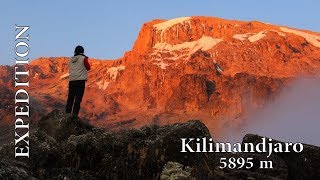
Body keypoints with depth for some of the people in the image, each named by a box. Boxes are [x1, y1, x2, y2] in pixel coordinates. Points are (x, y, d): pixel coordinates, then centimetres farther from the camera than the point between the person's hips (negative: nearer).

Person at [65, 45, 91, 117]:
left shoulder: (71, 59, 12)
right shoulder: (83, 58, -1)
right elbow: (88, 68, 8)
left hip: (71, 80, 5)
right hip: (80, 80, -4)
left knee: (70, 96, 8)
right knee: (78, 97, -5)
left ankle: (68, 112, 3)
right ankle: (75, 113, -11)